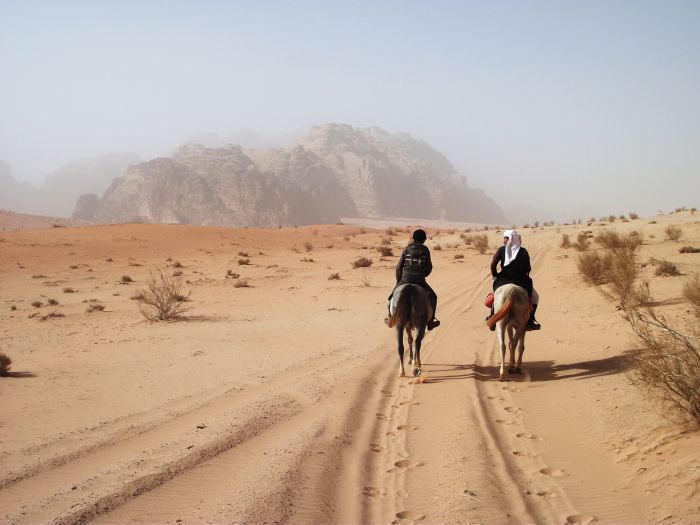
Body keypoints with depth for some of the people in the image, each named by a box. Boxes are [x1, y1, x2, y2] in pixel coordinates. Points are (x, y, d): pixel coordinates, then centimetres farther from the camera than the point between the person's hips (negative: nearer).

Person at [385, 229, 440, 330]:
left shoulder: (407, 249, 3)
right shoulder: (425, 251, 2)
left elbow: (399, 267, 2)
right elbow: (429, 268, 5)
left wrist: (398, 282, 13)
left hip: (405, 280, 1)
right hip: (420, 281, 0)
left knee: (394, 295, 25)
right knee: (432, 296, 21)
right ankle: (430, 321, 19)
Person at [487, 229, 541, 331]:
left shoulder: (501, 250, -6)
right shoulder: (523, 251, -4)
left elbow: (493, 265, -9)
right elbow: (528, 269, -3)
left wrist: (495, 276, 6)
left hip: (503, 281, 1)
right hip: (520, 282, -1)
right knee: (534, 297, 21)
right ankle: (529, 321, 11)